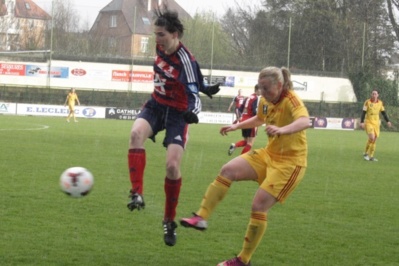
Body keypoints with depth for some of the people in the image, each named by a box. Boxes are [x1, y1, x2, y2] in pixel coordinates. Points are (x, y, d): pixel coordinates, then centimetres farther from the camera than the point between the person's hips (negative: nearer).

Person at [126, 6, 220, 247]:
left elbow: (194, 95, -24)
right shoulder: (161, 48, -3)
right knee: (136, 133, -28)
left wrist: (192, 112, -46)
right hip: (156, 106, 5)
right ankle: (137, 194, -32)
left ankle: (170, 221, 6)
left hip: (177, 114, -5)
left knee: (173, 166, -14)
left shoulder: (185, 61, -22)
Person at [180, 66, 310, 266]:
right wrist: (236, 126, 20)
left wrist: (282, 130, -61)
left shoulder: (291, 100, -21)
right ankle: (201, 217, -12)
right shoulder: (265, 101, 3)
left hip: (290, 162, -8)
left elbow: (305, 121, -43)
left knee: (259, 205, -13)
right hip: (269, 154, 8)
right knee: (228, 170, -11)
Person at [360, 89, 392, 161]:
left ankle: (371, 156, 11)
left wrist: (388, 121, 5)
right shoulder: (367, 102, -7)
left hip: (376, 123, 4)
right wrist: (362, 122, -13)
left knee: (374, 139, 3)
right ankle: (366, 153, -5)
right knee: (372, 137, -20)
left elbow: (383, 113, 12)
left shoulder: (380, 103, 3)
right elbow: (363, 112, -7)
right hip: (368, 122, -4)